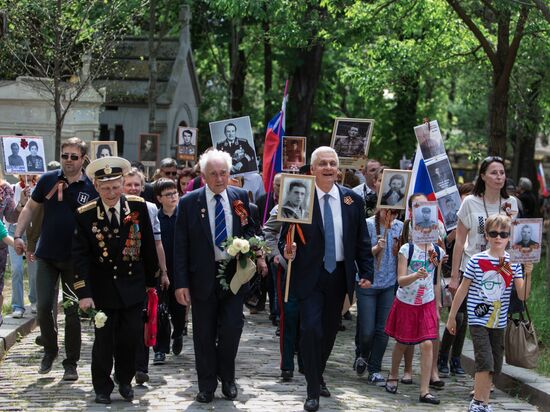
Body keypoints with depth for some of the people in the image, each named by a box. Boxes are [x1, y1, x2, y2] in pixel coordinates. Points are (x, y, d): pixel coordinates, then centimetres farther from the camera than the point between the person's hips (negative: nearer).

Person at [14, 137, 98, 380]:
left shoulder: (91, 188, -4)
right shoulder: (48, 180, 1)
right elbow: (30, 208, 10)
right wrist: (18, 235, 0)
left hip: (75, 259, -1)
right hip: (47, 255, 1)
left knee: (72, 311, 3)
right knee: (43, 307, -3)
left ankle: (71, 363, 13)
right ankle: (50, 350, 21)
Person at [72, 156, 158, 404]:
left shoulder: (138, 207, -4)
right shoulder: (85, 215, -9)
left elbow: (148, 245, 4)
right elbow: (80, 256, -9)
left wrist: (151, 280, 7)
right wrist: (83, 293, -15)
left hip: (133, 287, 1)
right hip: (103, 288, -1)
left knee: (131, 337, 3)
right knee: (104, 340, 5)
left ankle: (125, 380, 26)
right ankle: (102, 388, 20)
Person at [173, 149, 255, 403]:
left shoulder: (240, 197, 2)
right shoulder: (189, 203, -5)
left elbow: (251, 228, 15)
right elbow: (180, 246, -4)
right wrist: (181, 283, -9)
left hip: (234, 274, 1)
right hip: (203, 276, -1)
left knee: (232, 329, -1)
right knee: (204, 334, 6)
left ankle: (227, 378, 21)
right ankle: (206, 386, 18)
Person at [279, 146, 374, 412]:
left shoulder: (353, 200, 3)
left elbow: (362, 241, 7)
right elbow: (284, 236, -4)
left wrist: (366, 273, 1)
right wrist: (287, 251, -24)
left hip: (339, 275, 4)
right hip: (310, 275, -4)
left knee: (330, 330, 13)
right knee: (311, 328, -12)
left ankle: (318, 376, 35)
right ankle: (313, 391, -3)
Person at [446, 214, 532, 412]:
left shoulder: (514, 263, -1)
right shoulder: (476, 260, -7)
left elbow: (523, 295, -6)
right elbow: (462, 290, 1)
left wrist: (528, 275, -22)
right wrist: (451, 316, 5)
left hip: (499, 322, 4)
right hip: (478, 320, -4)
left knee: (494, 366, 10)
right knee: (485, 362, -14)